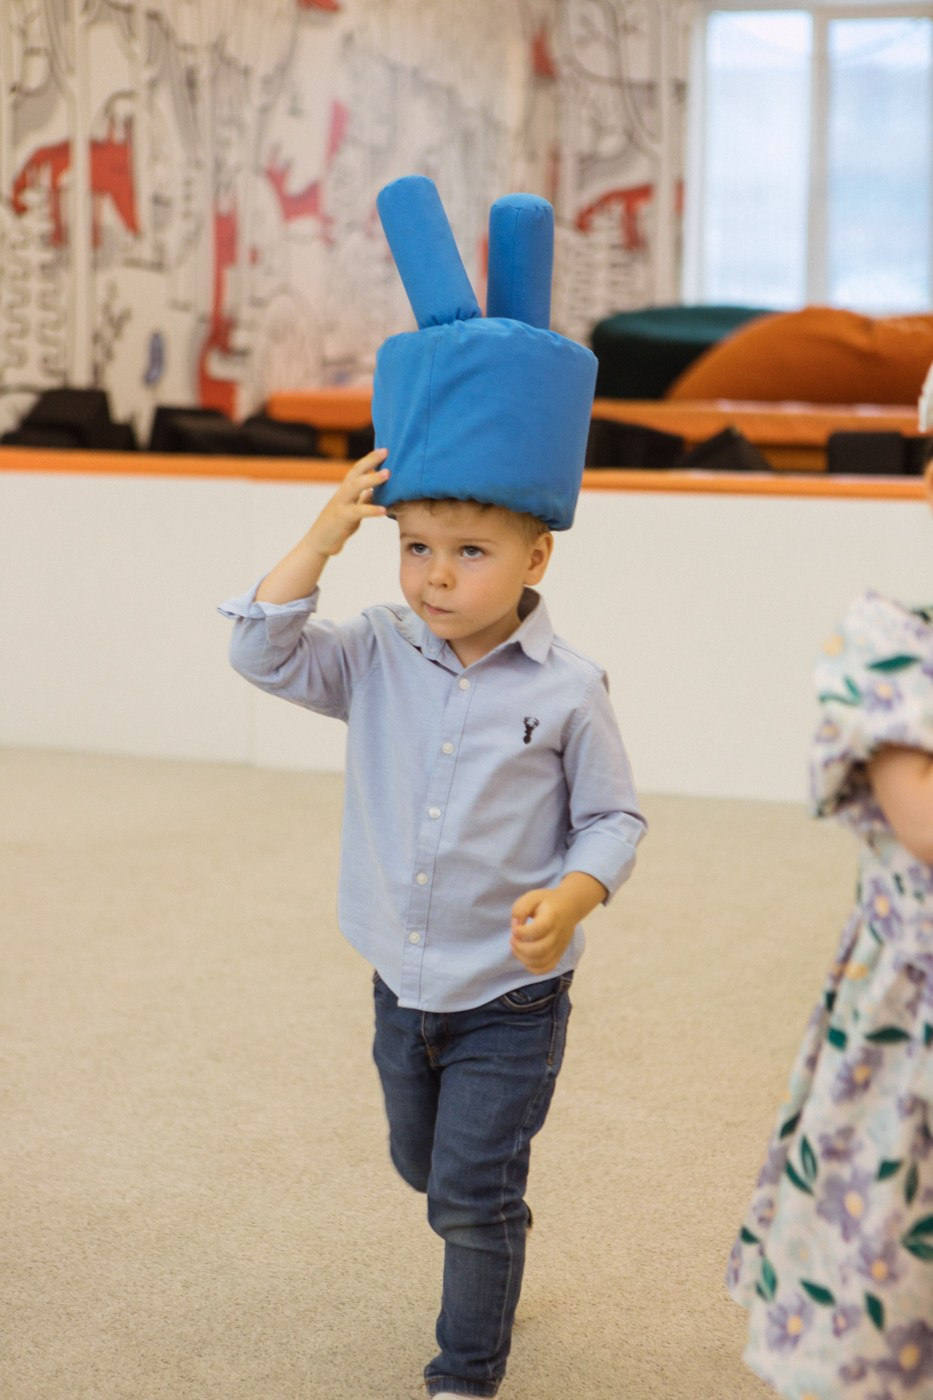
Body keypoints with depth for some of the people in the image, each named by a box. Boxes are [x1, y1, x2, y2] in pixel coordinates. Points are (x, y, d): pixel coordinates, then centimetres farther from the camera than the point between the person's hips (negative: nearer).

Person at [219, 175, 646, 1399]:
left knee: (471, 1196, -1)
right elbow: (266, 654, -12)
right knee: (424, 1165, 25)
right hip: (403, 984, 5)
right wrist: (322, 540, -21)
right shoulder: (381, 657, -6)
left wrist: (574, 896, -29)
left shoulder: (565, 689, -16)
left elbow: (615, 815, -10)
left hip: (511, 996, -5)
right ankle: (500, 1239, 54)